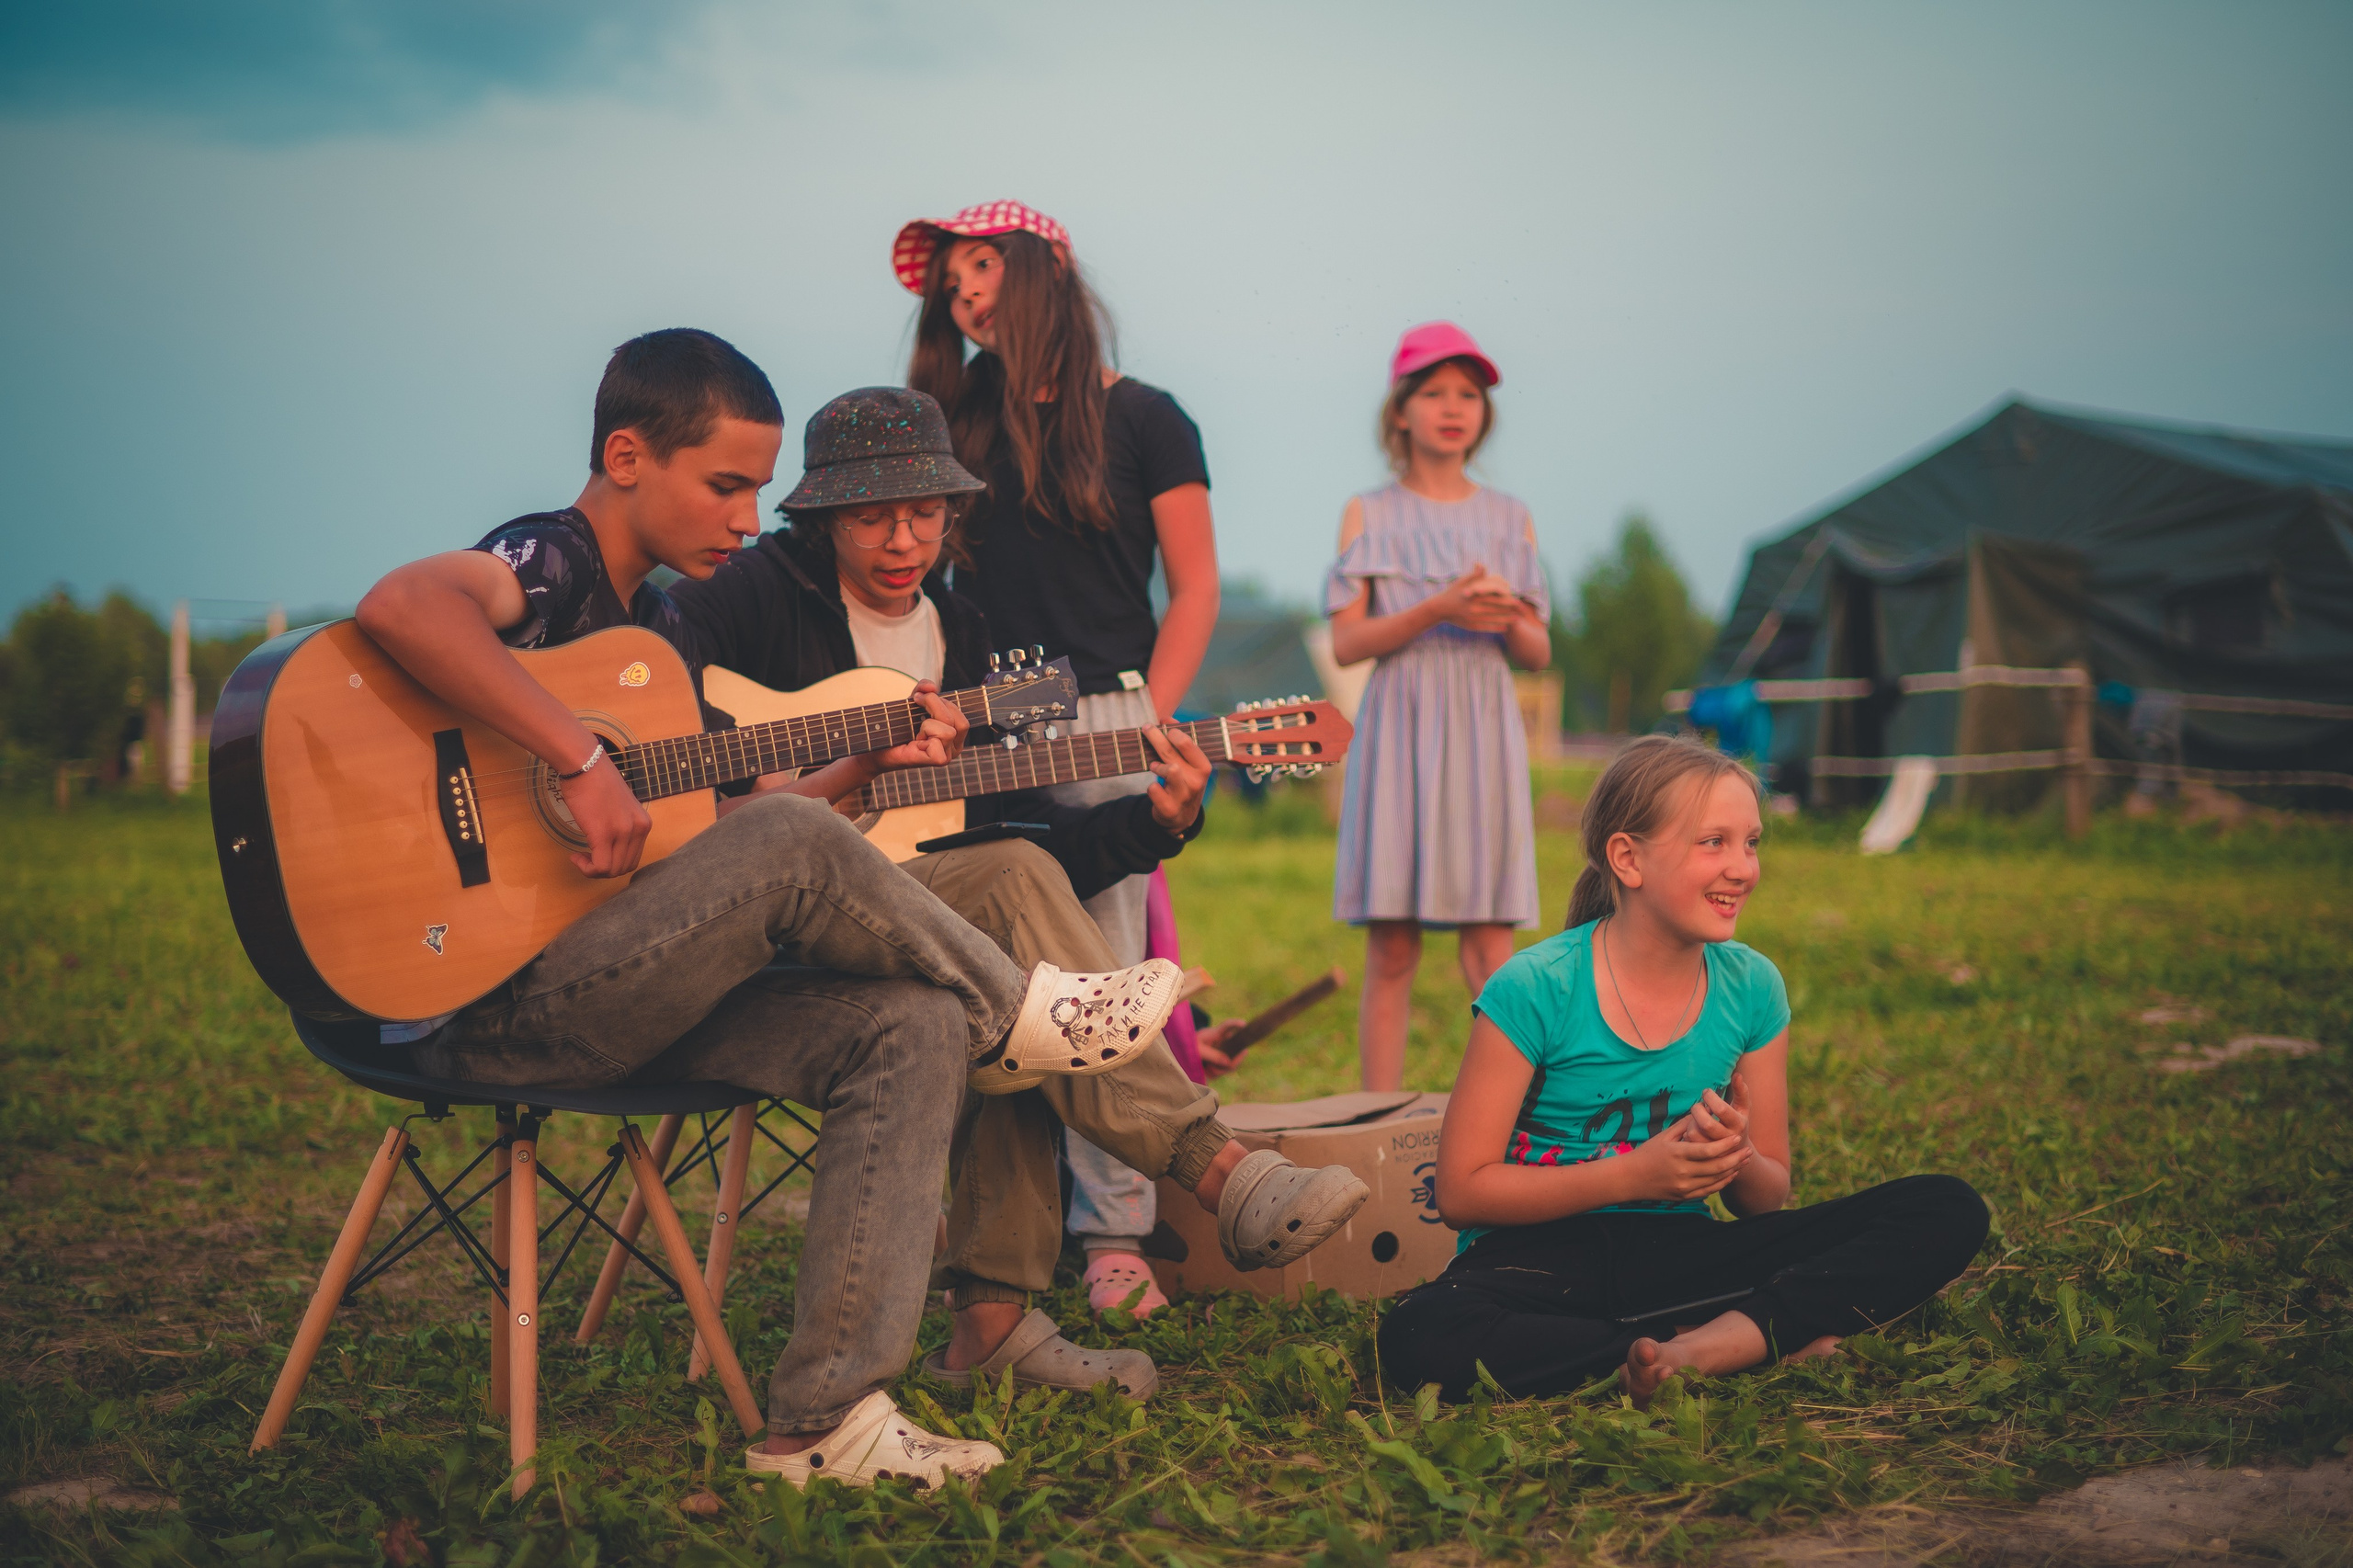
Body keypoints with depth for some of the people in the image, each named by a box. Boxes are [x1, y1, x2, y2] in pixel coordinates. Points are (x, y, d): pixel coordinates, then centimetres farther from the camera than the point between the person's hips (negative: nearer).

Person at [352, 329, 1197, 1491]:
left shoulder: (660, 627, 21)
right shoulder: (549, 564, -8)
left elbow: (726, 817, 20)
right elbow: (400, 604, -32)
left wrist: (868, 764, 8)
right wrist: (584, 762, -31)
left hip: (627, 996, 9)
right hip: (492, 1001, -9)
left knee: (911, 1028, -11)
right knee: (792, 846, -27)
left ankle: (825, 1416, -16)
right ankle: (1013, 1012, 0)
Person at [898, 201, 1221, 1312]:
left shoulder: (1139, 419, 5)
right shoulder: (967, 417, 17)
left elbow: (1194, 591, 3)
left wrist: (1146, 725, -4)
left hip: (1101, 723, -4)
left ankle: (1114, 1233, -3)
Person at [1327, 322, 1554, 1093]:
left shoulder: (1509, 519, 13)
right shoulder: (1369, 515, 6)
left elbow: (1540, 654, 13)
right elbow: (1345, 642, -3)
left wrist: (1508, 620, -10)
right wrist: (1439, 609, -15)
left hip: (1483, 737, 2)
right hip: (1400, 732, -2)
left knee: (1488, 947, -3)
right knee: (1391, 948, -3)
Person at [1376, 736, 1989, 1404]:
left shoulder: (1751, 987, 3)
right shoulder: (1534, 988, -11)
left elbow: (1769, 1198, 10)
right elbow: (1462, 1191, -9)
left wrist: (1736, 1161, -14)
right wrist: (1634, 1176, -17)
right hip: (1544, 1255, -4)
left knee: (1948, 1211, -12)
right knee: (1419, 1339, -40)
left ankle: (1704, 1345, -28)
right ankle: (1769, 1339, -25)